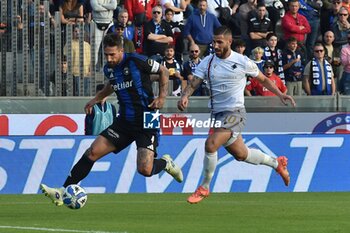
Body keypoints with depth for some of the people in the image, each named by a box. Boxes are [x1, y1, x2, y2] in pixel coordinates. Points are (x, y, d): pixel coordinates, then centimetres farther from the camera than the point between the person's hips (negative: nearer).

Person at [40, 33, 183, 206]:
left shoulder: (136, 61, -14)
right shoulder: (108, 69, 5)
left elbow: (163, 71, -1)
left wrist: (162, 97, -11)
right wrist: (97, 99, 17)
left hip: (146, 122, -6)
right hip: (124, 121, 6)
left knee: (145, 170, -19)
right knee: (92, 152, -7)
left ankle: (166, 163, 17)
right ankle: (62, 192, -5)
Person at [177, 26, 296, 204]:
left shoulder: (242, 62, -5)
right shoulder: (207, 62, 3)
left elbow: (263, 79, 9)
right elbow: (193, 84, -5)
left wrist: (280, 94, -2)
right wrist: (184, 97, -26)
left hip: (235, 112, -5)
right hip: (217, 114, 5)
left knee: (211, 144, -24)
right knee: (241, 154, 15)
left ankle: (204, 188, -9)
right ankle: (276, 163, 41)